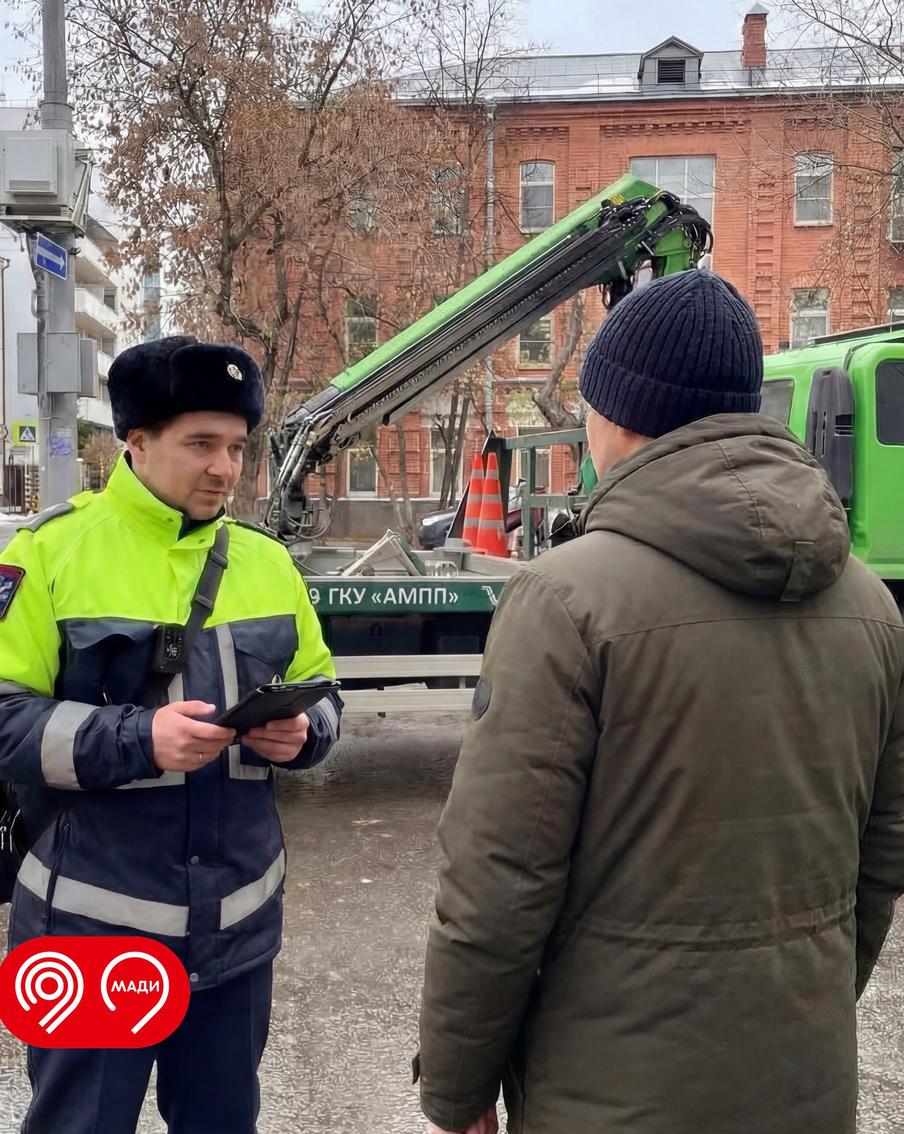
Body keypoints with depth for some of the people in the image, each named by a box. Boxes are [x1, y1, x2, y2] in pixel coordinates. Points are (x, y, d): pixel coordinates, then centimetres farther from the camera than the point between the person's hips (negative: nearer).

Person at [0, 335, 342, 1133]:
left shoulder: (266, 561, 7)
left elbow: (319, 689, 14)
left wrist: (300, 732, -9)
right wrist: (138, 739, -24)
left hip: (237, 919, 5)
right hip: (92, 923, -4)